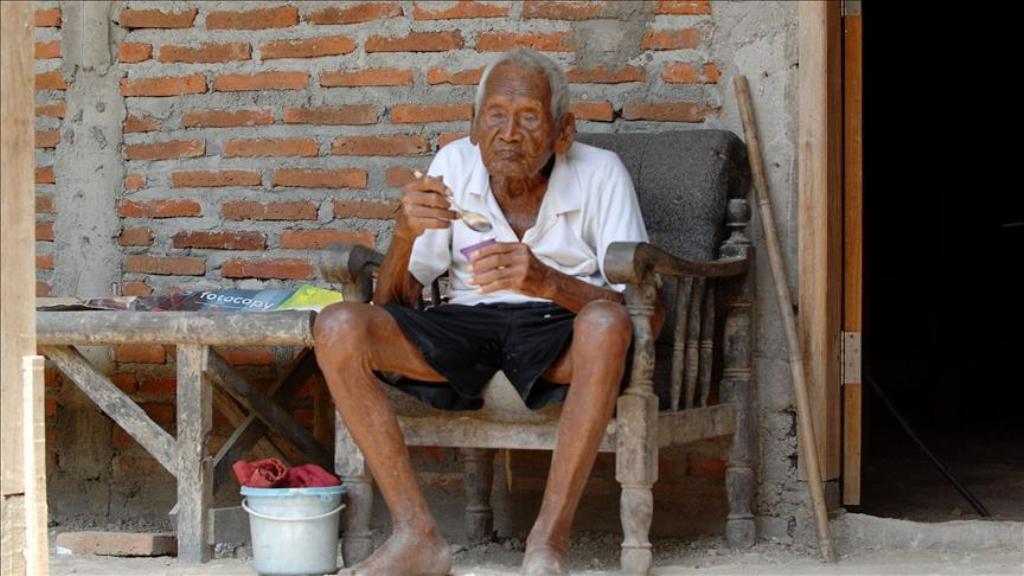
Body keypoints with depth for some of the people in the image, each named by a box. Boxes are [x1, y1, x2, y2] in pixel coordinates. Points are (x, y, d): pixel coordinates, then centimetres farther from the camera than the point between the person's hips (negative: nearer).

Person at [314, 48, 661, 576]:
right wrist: (405, 234, -21)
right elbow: (392, 304, 1)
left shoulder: (599, 173, -8)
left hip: (558, 335, -3)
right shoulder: (454, 165, 1)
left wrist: (549, 282, -33)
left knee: (605, 324, -38)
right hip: (466, 326, 3)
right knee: (338, 327, -21)